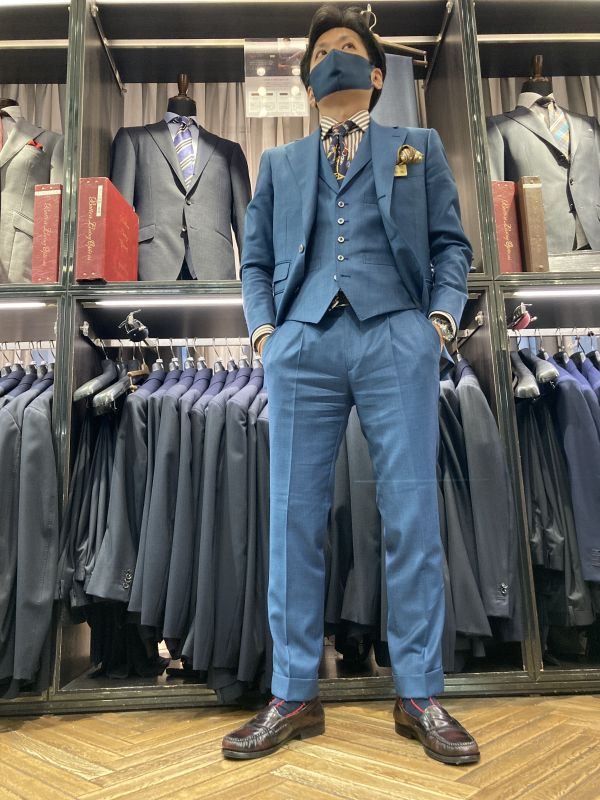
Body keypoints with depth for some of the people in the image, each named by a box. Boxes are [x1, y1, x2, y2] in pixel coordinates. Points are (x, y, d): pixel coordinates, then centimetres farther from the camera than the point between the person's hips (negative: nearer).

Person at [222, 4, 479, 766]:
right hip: (302, 344, 2)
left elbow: (450, 242, 14)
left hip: (397, 338, -1)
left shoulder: (419, 147, 22)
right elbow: (255, 258, 19)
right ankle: (293, 696, 10)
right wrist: (263, 326, 2)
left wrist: (443, 314, -2)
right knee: (294, 520, -1)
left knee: (412, 517, -4)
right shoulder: (279, 163, 26)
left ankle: (419, 697, 10)